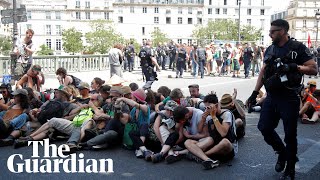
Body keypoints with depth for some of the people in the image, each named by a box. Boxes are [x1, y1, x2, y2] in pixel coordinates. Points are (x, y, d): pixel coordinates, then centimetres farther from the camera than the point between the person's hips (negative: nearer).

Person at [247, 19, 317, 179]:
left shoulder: (298, 48, -7)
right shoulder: (270, 50, 10)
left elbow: (313, 69, -10)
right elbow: (263, 72, 14)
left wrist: (294, 67, -24)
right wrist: (255, 93, 10)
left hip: (289, 98, -5)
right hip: (271, 97, 6)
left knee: (290, 135, 3)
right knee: (264, 127, 5)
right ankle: (282, 152, 32)